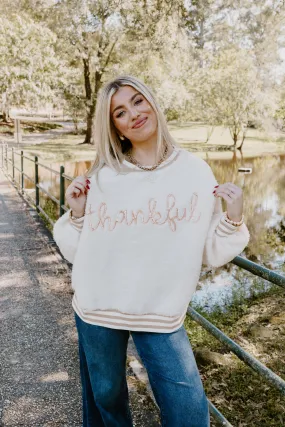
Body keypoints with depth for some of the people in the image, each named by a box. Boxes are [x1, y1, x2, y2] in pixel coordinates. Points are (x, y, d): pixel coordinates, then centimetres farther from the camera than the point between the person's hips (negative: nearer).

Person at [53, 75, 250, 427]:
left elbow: (211, 253, -1)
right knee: (105, 398, 22)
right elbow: (77, 252, -1)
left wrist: (233, 219, -17)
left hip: (161, 315, 0)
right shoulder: (102, 178, -6)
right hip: (96, 311, 1)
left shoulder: (195, 172, -6)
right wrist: (77, 213, -16)